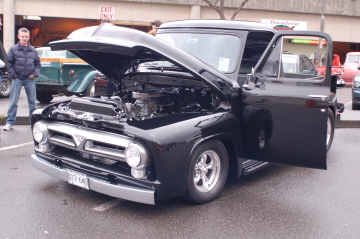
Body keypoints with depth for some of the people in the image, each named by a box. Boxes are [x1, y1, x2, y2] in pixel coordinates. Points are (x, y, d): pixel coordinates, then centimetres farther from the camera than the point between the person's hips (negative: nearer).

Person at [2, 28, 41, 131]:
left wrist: (35, 74, 1)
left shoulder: (33, 50, 9)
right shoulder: (13, 49, 1)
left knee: (32, 102, 7)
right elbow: (8, 64, 0)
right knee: (13, 102, 0)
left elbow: (38, 63, 15)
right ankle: (10, 122, 6)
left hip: (30, 80, 2)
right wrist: (13, 75, -8)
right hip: (17, 80, -2)